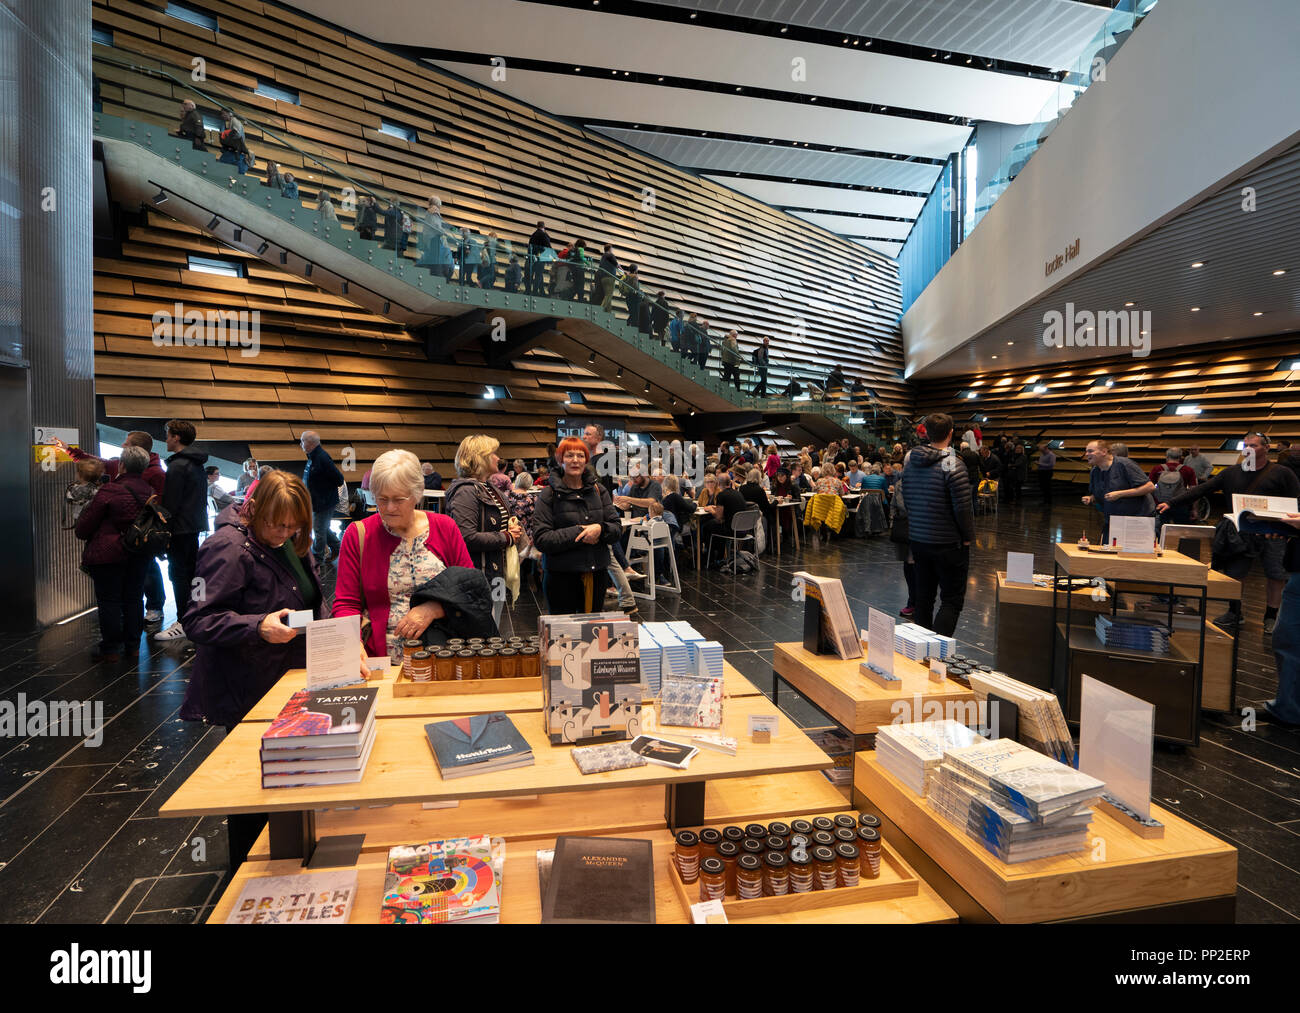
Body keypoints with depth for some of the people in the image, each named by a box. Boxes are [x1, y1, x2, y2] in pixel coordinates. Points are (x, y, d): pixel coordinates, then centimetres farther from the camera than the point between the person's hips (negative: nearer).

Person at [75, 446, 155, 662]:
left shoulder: (110, 490, -15)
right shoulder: (151, 492, 1)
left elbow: (86, 524, -6)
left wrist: (82, 534, 14)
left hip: (109, 554, -5)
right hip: (140, 554, 5)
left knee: (109, 600, 4)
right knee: (134, 598, 13)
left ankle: (110, 649, 9)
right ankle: (133, 645, 20)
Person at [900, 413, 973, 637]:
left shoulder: (910, 461, 4)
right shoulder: (952, 465, -17)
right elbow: (963, 507, -18)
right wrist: (967, 537, -4)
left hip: (917, 541, 6)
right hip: (948, 543, -6)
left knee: (923, 597, 16)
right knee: (952, 600, 2)